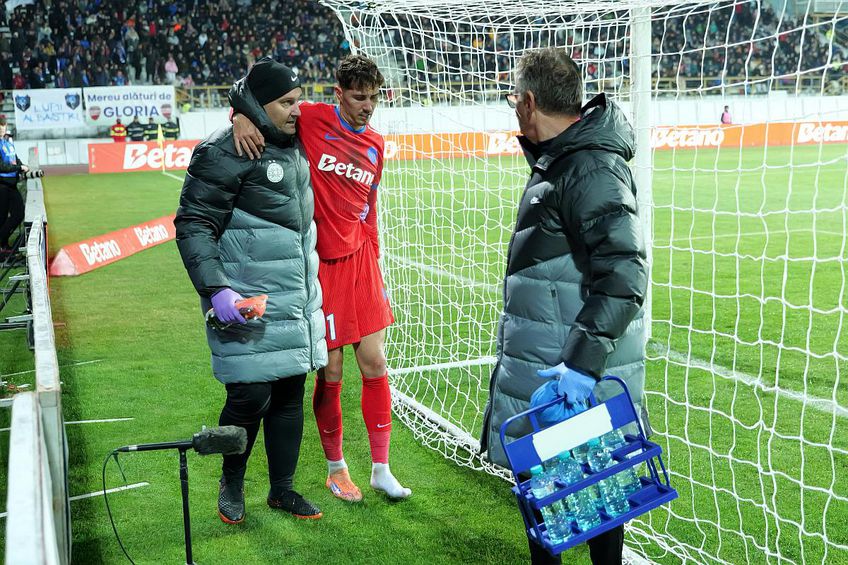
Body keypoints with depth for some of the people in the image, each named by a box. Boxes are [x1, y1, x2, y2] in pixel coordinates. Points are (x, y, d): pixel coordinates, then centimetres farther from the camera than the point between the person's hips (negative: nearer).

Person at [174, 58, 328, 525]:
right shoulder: (224, 153, -14)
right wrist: (215, 289, -22)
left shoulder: (293, 145, 12)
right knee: (250, 397, -5)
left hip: (297, 300, 8)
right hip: (246, 302, -7)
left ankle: (282, 489, 26)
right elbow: (193, 225, -13)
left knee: (290, 394, 11)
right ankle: (231, 484, 22)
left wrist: (310, 294, 27)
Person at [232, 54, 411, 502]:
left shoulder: (375, 144, 10)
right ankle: (335, 466, 24)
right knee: (330, 374, 3)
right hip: (319, 264, -4)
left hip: (360, 263, 5)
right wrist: (241, 118, -24)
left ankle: (381, 469, 19)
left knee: (375, 365, 5)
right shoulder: (311, 120, -6)